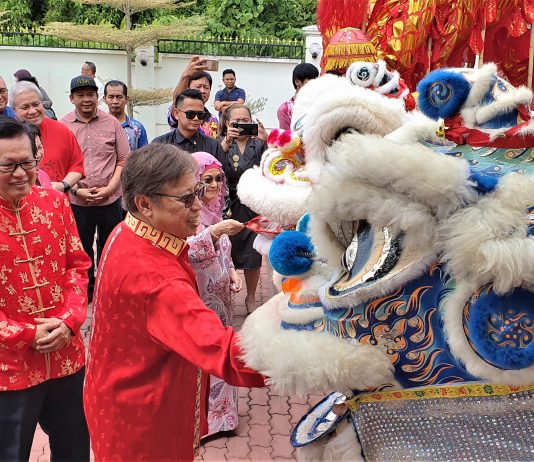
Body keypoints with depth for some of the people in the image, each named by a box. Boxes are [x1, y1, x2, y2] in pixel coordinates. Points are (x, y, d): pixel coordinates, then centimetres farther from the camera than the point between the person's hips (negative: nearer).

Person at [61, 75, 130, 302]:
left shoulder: (112, 123, 0)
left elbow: (124, 160, 0)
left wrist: (109, 188, -11)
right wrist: (77, 190, -11)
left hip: (110, 199, 0)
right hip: (76, 201, 0)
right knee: (82, 247, 13)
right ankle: (86, 288, 32)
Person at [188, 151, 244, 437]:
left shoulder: (215, 208, 7)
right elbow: (184, 251, -31)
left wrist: (232, 271, 3)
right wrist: (213, 231, -39)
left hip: (219, 295, 8)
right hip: (196, 298, -8)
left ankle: (220, 413, 34)